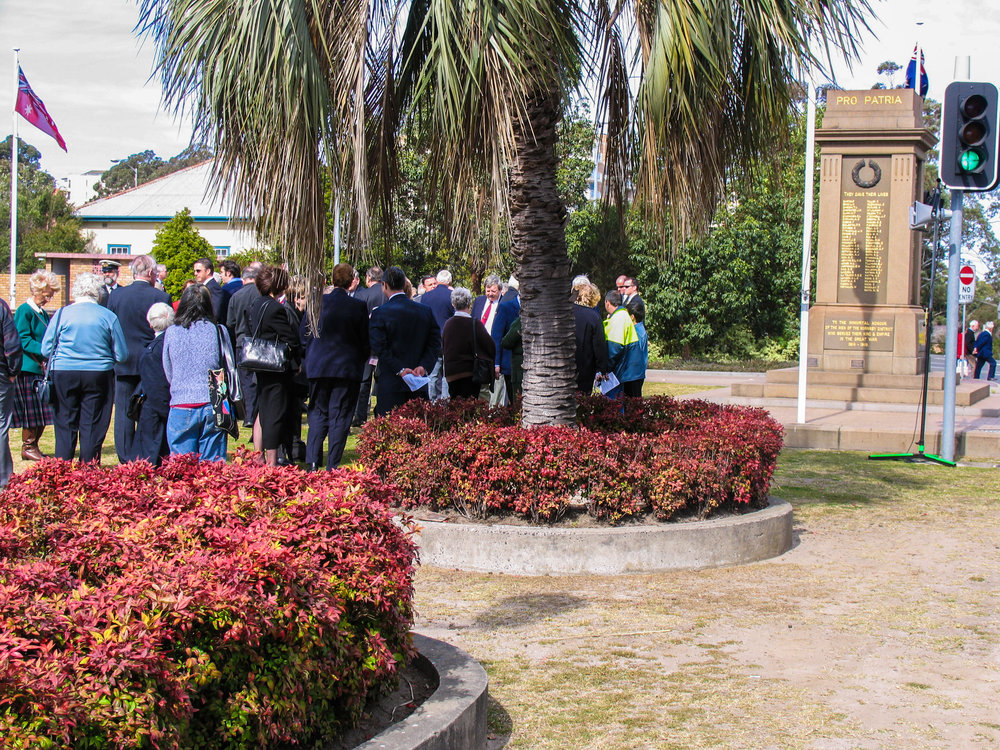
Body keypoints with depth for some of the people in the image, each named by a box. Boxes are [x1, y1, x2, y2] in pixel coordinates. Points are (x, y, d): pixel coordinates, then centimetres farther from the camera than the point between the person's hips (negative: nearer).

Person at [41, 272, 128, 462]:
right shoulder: (108, 316, -1)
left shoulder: (62, 314, -1)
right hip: (99, 375, 0)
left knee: (65, 426, 7)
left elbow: (46, 350, 3)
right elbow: (121, 355, 2)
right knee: (92, 426, 5)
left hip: (63, 375, 0)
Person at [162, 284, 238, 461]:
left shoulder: (171, 333, 0)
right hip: (213, 406, 1)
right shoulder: (219, 331, -1)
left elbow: (168, 374, 10)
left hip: (181, 407, 0)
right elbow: (230, 369, 6)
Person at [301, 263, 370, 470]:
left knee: (317, 414, 11)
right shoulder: (358, 306, -7)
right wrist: (361, 362, 15)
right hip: (348, 367, -1)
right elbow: (366, 340, -2)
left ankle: (312, 461, -1)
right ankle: (333, 465, 3)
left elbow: (303, 333, 5)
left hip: (318, 366, 2)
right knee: (340, 417, 4)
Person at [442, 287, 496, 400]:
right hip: (469, 372, -4)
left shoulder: (448, 324, 1)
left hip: (450, 373, 4)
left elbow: (442, 350, 11)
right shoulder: (474, 324, -12)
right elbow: (490, 346, -8)